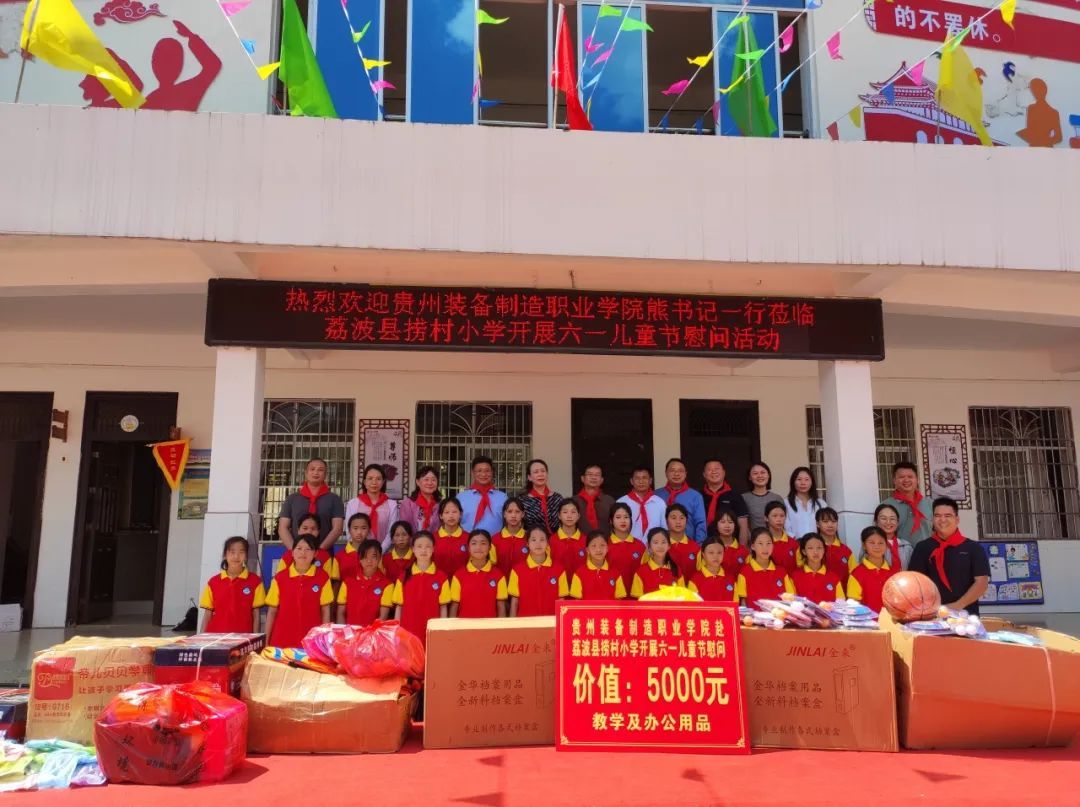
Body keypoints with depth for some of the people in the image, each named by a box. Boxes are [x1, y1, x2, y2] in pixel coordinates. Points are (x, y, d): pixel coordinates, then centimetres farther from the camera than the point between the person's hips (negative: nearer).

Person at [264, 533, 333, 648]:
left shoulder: (323, 577, -1)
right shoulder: (279, 577, 1)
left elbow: (325, 612, 2)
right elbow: (272, 611, 6)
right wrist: (266, 641, 5)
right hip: (282, 640, 1)